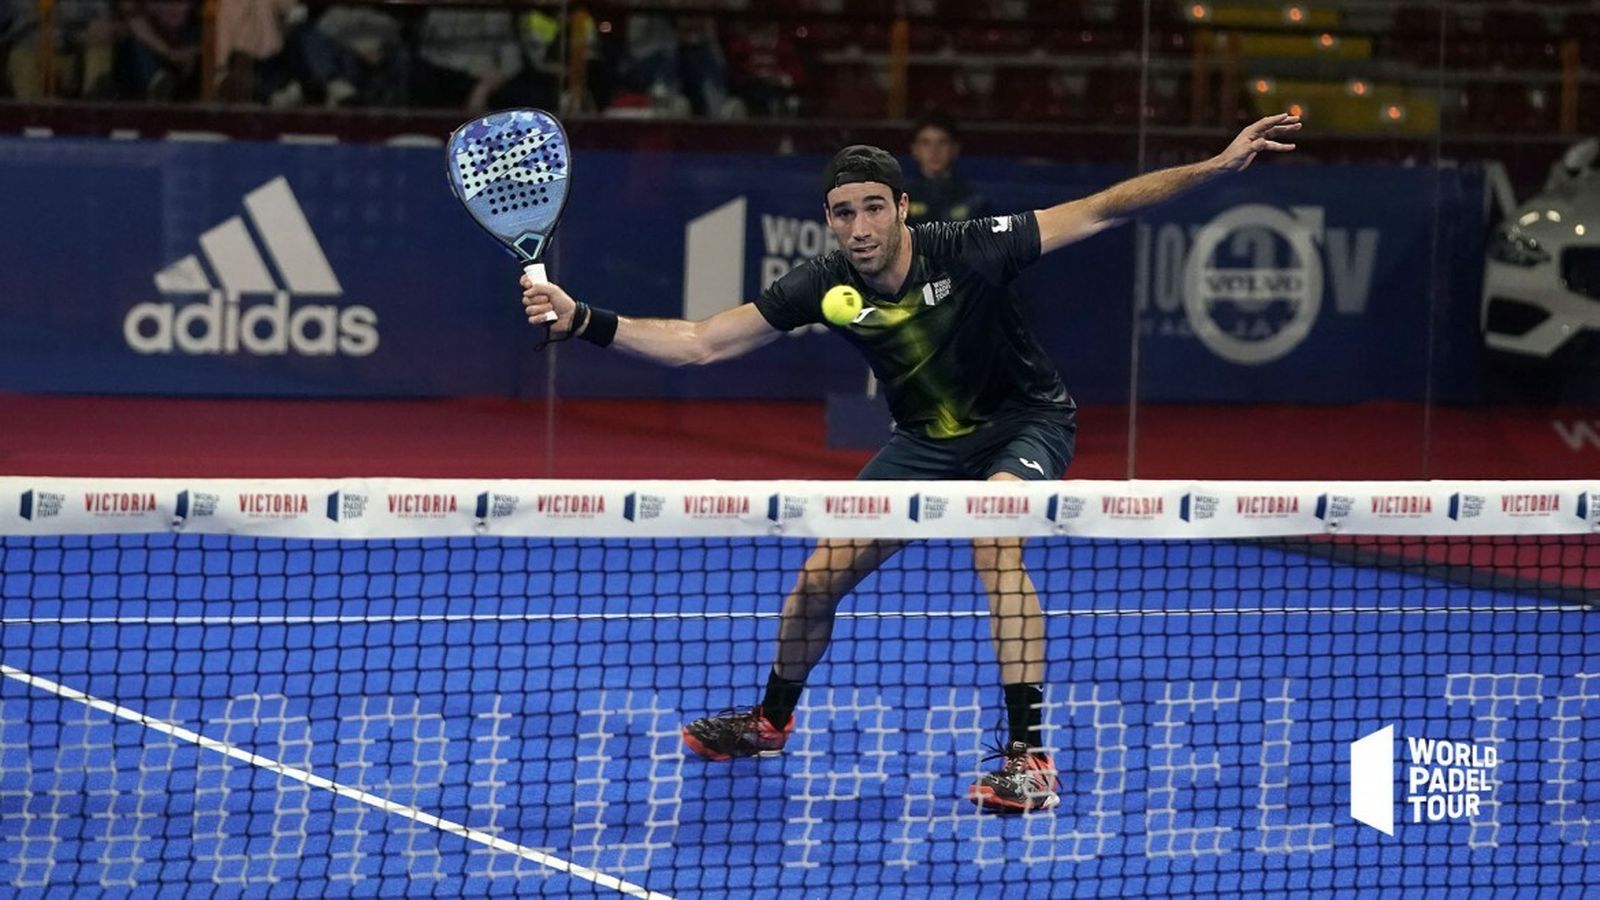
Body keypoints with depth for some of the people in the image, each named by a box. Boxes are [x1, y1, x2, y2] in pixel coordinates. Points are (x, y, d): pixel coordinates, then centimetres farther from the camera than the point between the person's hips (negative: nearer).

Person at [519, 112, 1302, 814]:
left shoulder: (968, 251, -29)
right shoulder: (824, 288, -19)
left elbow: (1100, 209, -26)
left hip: (1025, 420, -4)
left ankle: (1030, 757, -31)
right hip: (928, 441, 5)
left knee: (994, 541, -34)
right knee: (820, 576, 3)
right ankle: (770, 721, 34)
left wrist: (1216, 167, -34)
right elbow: (698, 343, -16)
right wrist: (583, 321, -28)